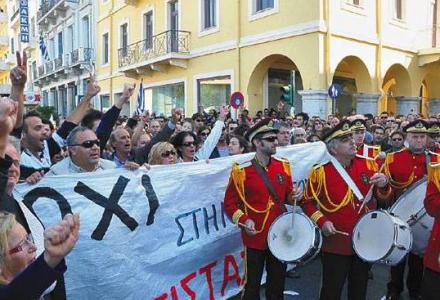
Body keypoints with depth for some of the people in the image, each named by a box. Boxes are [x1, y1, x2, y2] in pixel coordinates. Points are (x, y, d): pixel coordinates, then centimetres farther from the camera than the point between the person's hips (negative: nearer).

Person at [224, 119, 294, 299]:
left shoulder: (283, 165, 2)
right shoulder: (242, 171, -13)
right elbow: (229, 203, -7)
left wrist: (294, 197, -7)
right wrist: (243, 220, -21)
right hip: (256, 236, -4)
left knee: (278, 282, 19)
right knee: (253, 284, 9)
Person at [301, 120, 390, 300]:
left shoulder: (368, 164, 0)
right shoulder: (320, 171, -11)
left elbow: (382, 196, 6)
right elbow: (308, 202, -3)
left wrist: (383, 185, -16)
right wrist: (321, 221, -17)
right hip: (336, 242, -4)